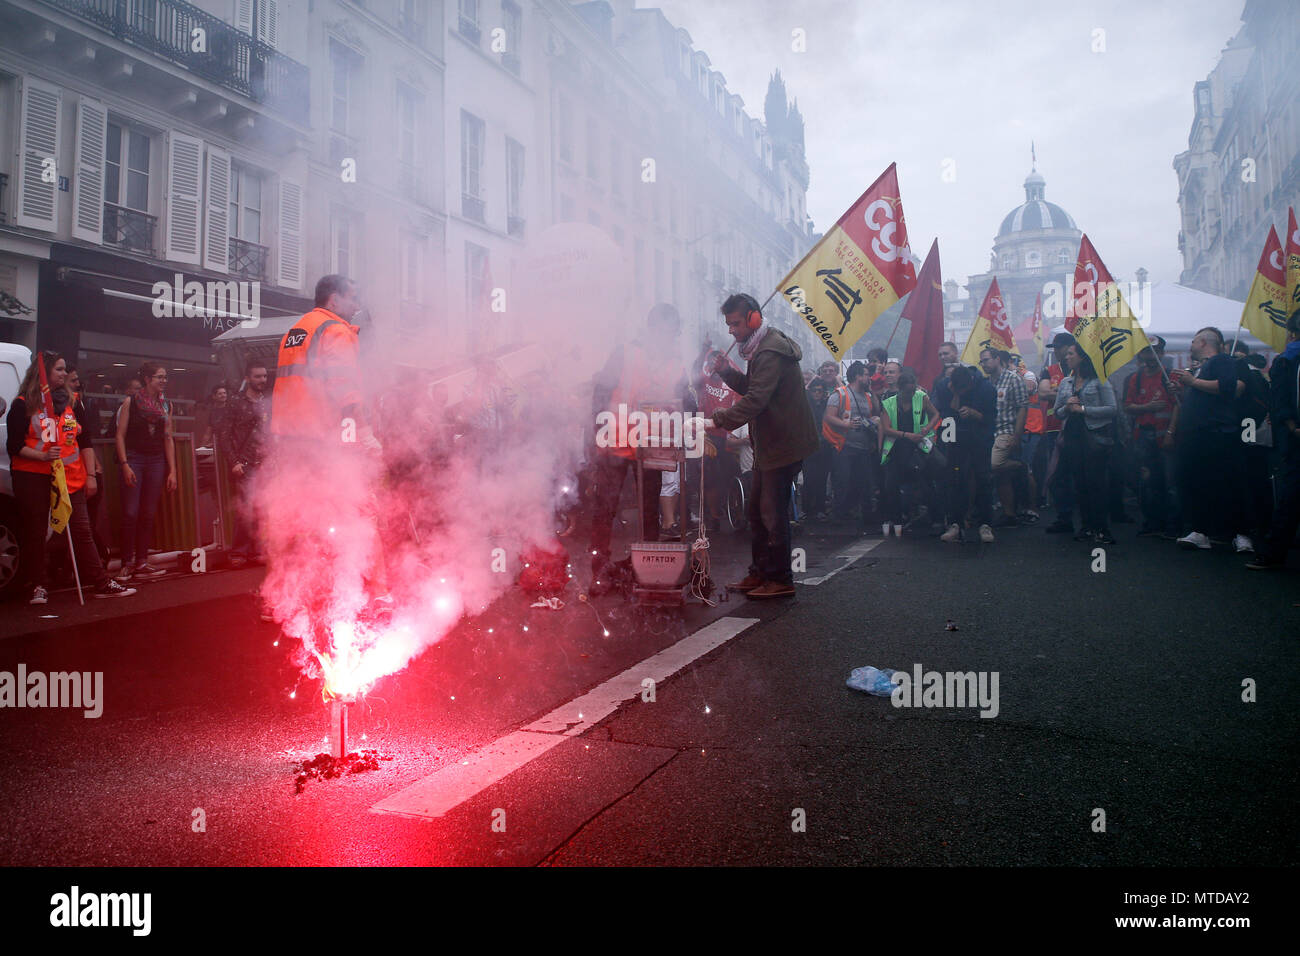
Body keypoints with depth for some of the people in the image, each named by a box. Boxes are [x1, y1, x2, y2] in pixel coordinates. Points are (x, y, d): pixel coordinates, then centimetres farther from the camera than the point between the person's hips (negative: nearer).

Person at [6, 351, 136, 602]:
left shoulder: (70, 403, 13)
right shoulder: (23, 405, -1)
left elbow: (85, 441, 13)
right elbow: (13, 446, -5)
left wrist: (90, 475, 8)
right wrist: (42, 455, -20)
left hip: (70, 478, 4)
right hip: (33, 478, -3)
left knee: (82, 531, 1)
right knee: (35, 533, 4)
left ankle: (103, 583, -1)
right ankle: (38, 586, 14)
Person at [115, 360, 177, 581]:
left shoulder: (166, 405, 11)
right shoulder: (130, 402, 0)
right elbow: (120, 435, -2)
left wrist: (172, 471, 6)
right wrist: (125, 465, -12)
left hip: (157, 461, 4)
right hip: (134, 458, -4)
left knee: (148, 514, 4)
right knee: (130, 513, -8)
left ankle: (141, 562, 8)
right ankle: (127, 563, -1)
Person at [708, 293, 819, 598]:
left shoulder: (771, 352, -20)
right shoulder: (760, 348, 14)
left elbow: (756, 399, -31)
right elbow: (751, 388, 21)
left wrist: (719, 420, -35)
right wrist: (727, 372, 5)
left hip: (783, 445, -11)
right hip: (769, 445, 11)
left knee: (773, 513, -4)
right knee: (757, 511, 15)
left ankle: (780, 580, 6)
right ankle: (760, 573, 25)